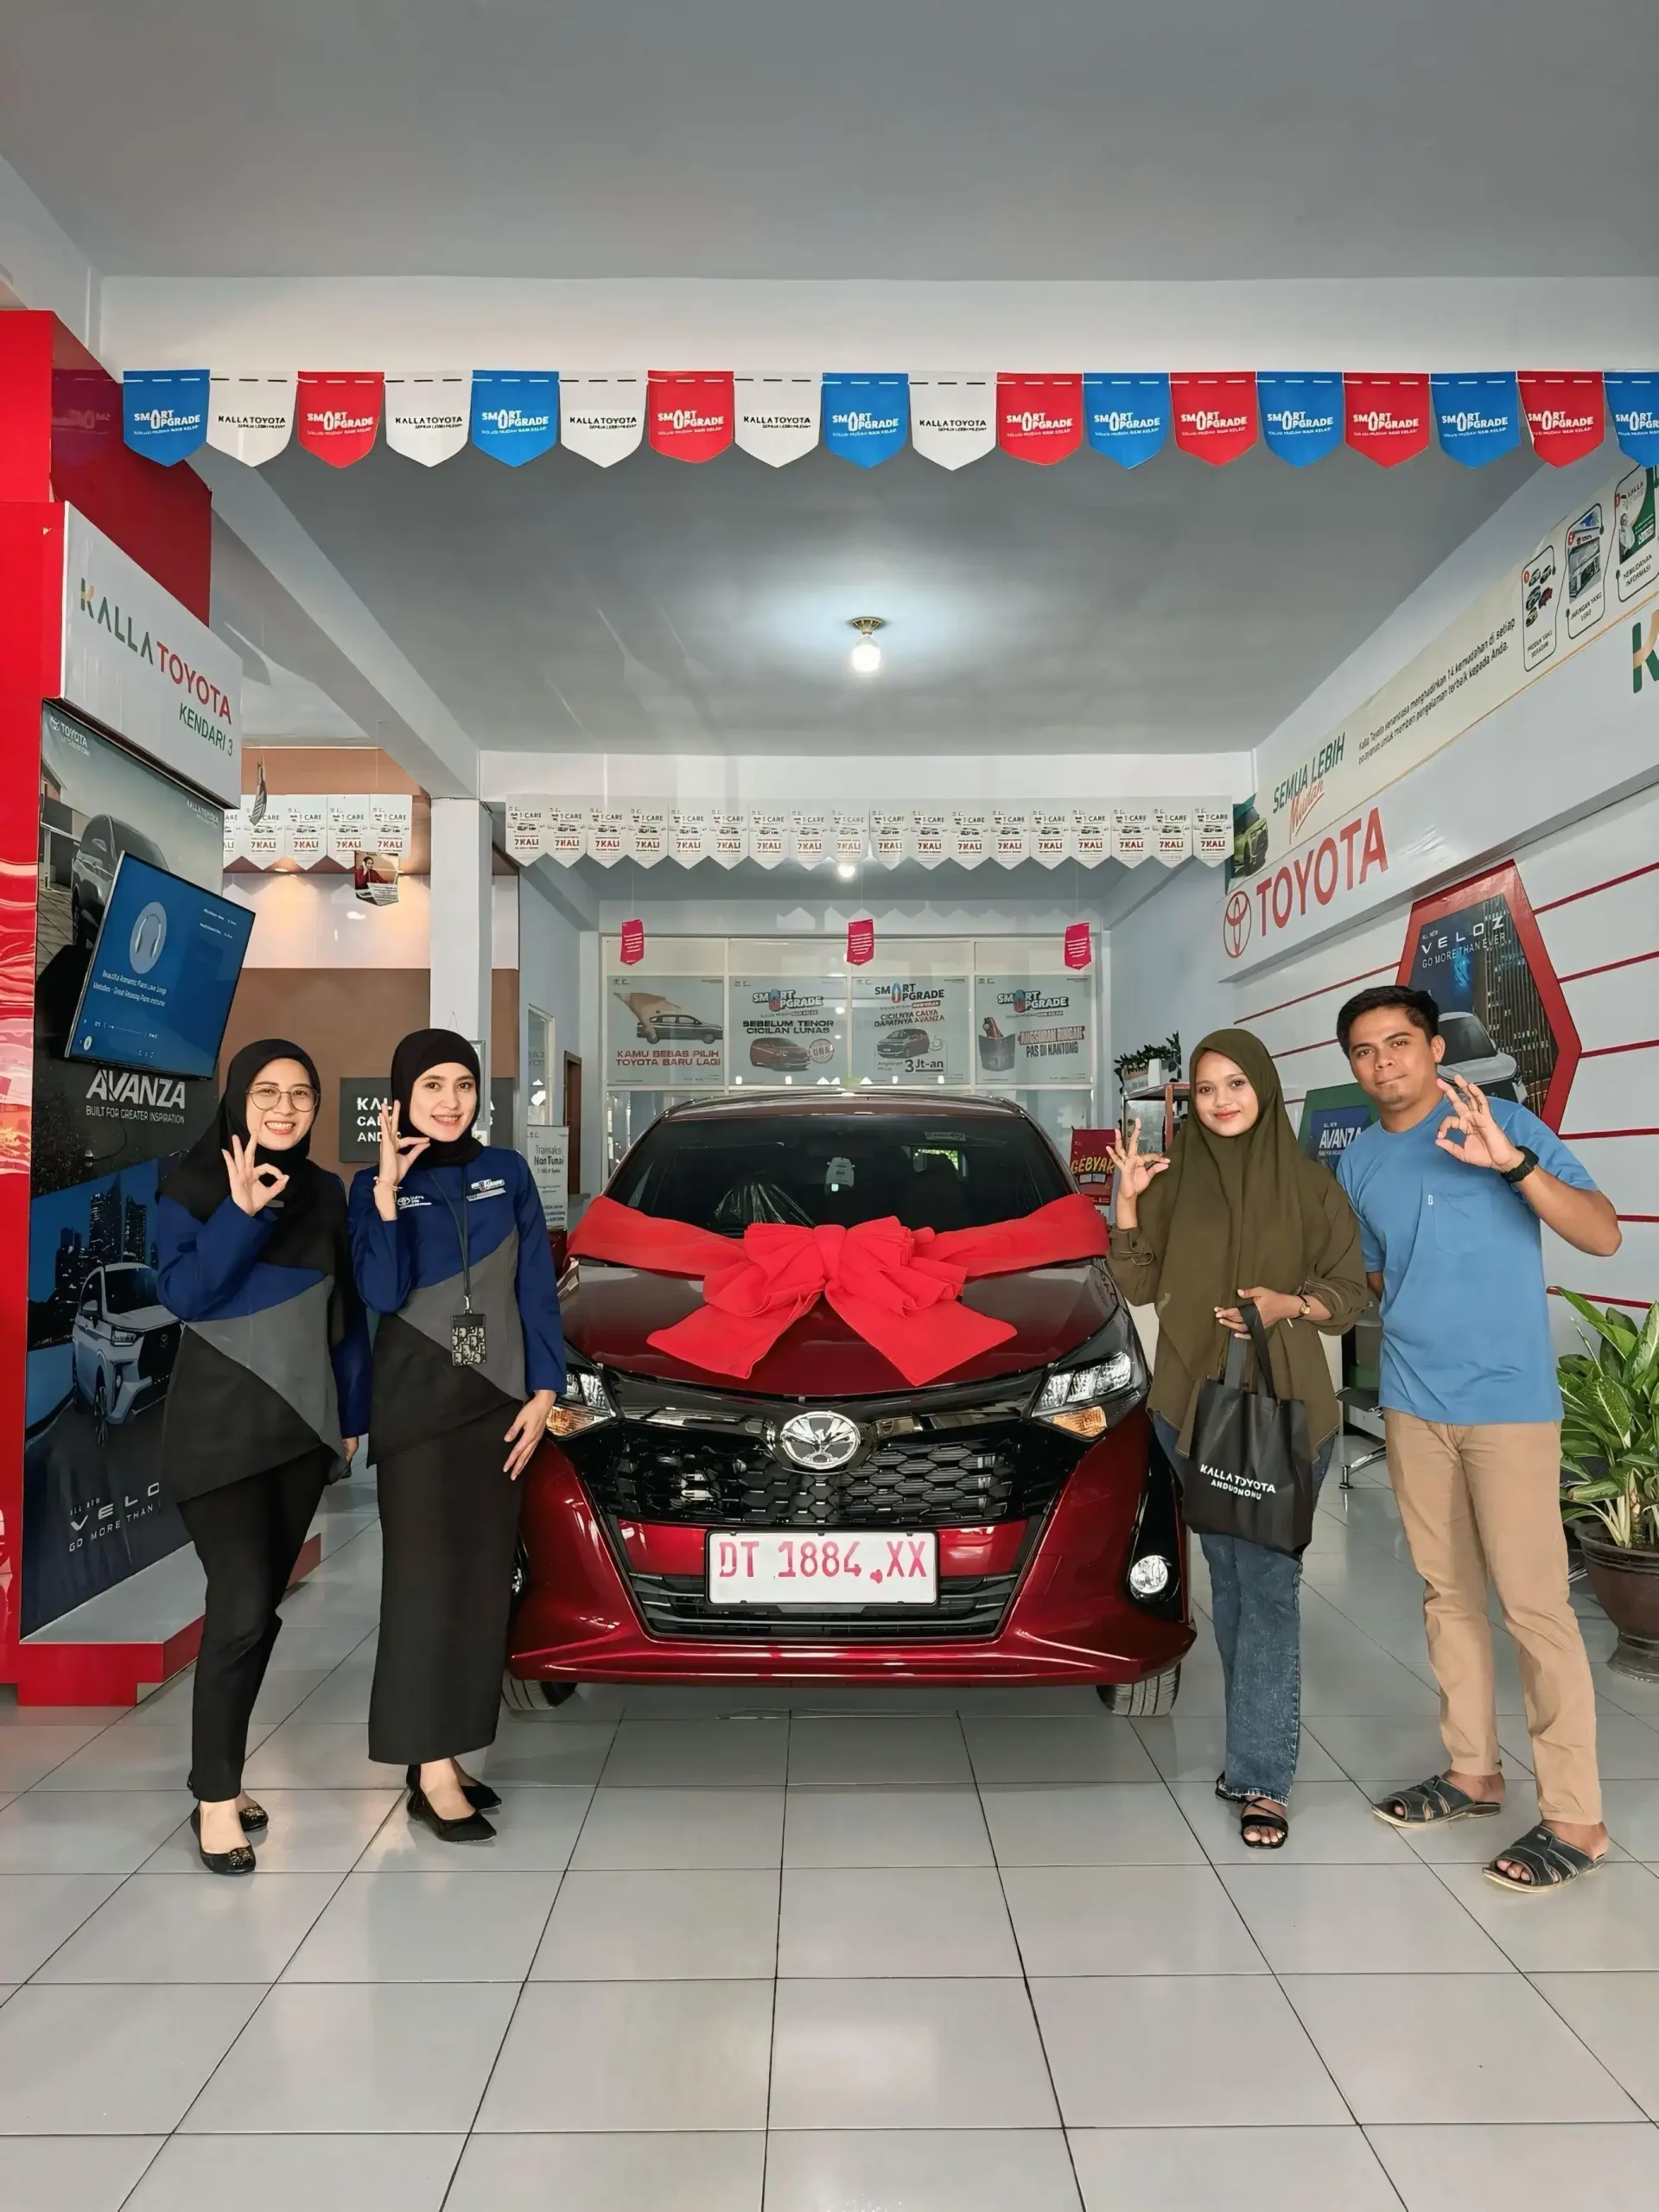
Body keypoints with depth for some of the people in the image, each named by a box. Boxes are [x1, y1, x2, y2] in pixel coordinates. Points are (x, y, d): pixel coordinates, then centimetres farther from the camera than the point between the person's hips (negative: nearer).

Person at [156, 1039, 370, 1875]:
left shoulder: (324, 1192, 7)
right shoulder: (191, 1185, -5)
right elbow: (182, 1294, -15)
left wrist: (352, 1414, 11)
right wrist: (242, 1213, -26)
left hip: (302, 1425, 5)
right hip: (219, 1427, -4)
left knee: (264, 1606, 10)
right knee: (241, 1608, -10)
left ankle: (224, 1773, 25)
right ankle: (214, 1797, 4)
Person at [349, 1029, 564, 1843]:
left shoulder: (507, 1173, 5)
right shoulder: (376, 1185, -1)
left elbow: (537, 1287, 4)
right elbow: (382, 1294, -15)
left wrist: (543, 1392, -2)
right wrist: (388, 1186, -21)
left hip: (499, 1401, 3)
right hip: (417, 1403, -3)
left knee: (485, 1578, 5)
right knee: (427, 1576, -2)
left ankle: (443, 1757, 16)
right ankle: (433, 1770, 4)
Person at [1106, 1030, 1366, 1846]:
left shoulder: (1309, 1185, -1)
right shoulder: (1172, 1179, 5)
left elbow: (1349, 1292, 2)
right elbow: (1140, 1287, 3)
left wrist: (1289, 1304, -17)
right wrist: (1126, 1204, -10)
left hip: (1285, 1410, -3)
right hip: (1192, 1405, 3)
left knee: (1268, 1582, -4)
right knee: (1227, 1579, 12)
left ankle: (1262, 1777, 3)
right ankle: (1257, 1744, 26)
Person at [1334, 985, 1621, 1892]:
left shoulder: (1503, 1123, -8)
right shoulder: (1359, 1161, 8)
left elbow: (1603, 1234, -16)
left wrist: (1514, 1163, -30)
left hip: (1507, 1401, -5)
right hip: (1412, 1404, 6)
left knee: (1532, 1602, -3)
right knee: (1447, 1593, 14)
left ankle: (1573, 1816, 9)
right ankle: (1472, 1770, 28)